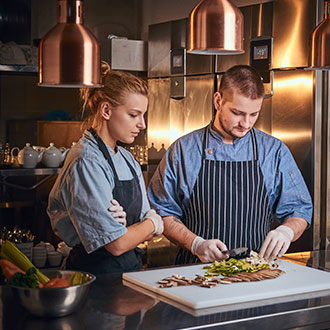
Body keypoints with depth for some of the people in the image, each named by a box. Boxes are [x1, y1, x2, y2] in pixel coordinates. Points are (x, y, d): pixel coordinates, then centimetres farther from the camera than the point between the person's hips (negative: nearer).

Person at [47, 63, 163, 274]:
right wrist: (153, 223, 2)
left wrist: (127, 226, -10)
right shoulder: (86, 162, -15)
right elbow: (117, 244, -16)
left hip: (131, 269, 7)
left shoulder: (127, 158, 12)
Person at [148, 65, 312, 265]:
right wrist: (196, 244, -10)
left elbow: (300, 210, 12)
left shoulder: (276, 151, 8)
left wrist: (287, 230, -11)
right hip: (197, 271, -1)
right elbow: (163, 211, 6)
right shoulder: (183, 150, 4)